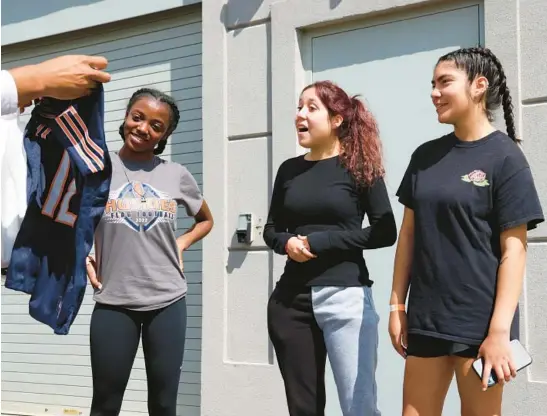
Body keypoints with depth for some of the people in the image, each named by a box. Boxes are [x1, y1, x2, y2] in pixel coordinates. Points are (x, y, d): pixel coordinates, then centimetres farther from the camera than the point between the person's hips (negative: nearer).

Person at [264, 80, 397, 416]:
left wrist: (322, 241, -14)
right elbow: (271, 229, 16)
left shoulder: (359, 167, -2)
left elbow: (385, 232, -8)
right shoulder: (289, 170, 10)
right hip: (292, 297, 5)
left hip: (345, 294, -4)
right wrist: (287, 243, -7)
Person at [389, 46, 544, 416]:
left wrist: (500, 330, -16)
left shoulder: (505, 157, -5)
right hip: (425, 318, 5)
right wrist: (397, 305, 7)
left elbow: (514, 249, -10)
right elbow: (409, 233, 12)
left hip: (479, 323, -5)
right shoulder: (425, 156, 10)